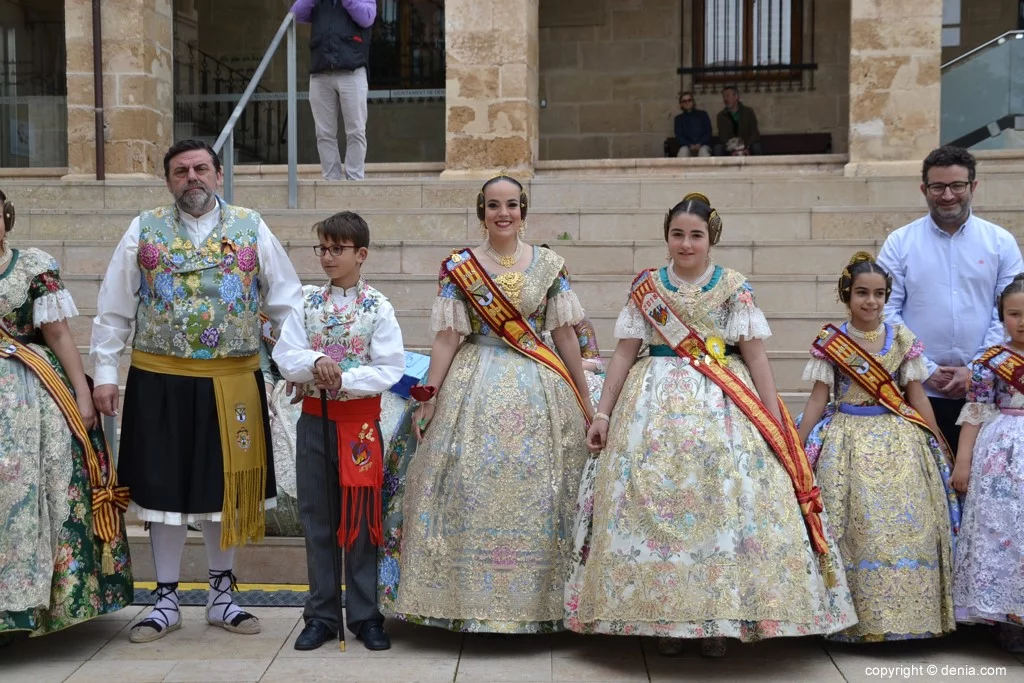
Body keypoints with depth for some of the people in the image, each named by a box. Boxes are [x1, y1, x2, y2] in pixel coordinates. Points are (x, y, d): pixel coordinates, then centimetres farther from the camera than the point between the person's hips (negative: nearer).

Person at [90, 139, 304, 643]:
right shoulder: (144, 231, 4)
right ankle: (166, 601, 22)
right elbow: (113, 311, 5)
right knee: (165, 488, 7)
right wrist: (104, 374, -1)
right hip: (160, 382, 0)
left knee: (226, 487, 10)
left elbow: (286, 302, 2)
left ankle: (221, 595, 26)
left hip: (233, 383, 0)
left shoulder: (251, 229, 3)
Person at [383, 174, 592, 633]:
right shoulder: (459, 267, 1)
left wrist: (584, 396, 8)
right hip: (476, 388, -1)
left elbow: (565, 334, 8)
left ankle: (537, 603, 15)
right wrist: (429, 398, -6)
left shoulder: (549, 265, 5)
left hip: (539, 390, 2)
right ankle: (472, 601, 9)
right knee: (472, 492, -3)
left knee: (537, 496, 3)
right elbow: (447, 337, -1)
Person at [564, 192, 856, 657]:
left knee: (725, 499, -6)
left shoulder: (734, 288, 3)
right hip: (658, 403, 1)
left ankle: (719, 618, 6)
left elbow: (756, 356, 1)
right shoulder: (646, 287, 6)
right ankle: (664, 616, 8)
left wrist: (776, 422, -4)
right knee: (654, 500, -3)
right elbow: (625, 353, 6)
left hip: (723, 407, -1)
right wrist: (602, 413, 1)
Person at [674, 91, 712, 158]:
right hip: (687, 146, 0)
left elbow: (708, 132, 7)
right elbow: (679, 137, 5)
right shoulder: (679, 119, 14)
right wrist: (690, 145, -15)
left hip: (703, 145, 0)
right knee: (683, 151, -35)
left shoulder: (702, 114, 13)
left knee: (703, 151, -36)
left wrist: (699, 144, -12)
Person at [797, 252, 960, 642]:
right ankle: (855, 617, 4)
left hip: (898, 439, 2)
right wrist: (797, 447, -1)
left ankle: (906, 613, 9)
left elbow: (917, 396, 9)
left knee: (906, 523, -2)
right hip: (848, 441, -2)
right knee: (854, 526, -5)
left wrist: (937, 446, 9)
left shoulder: (901, 339, 5)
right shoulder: (830, 342, 0)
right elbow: (818, 398, 2)